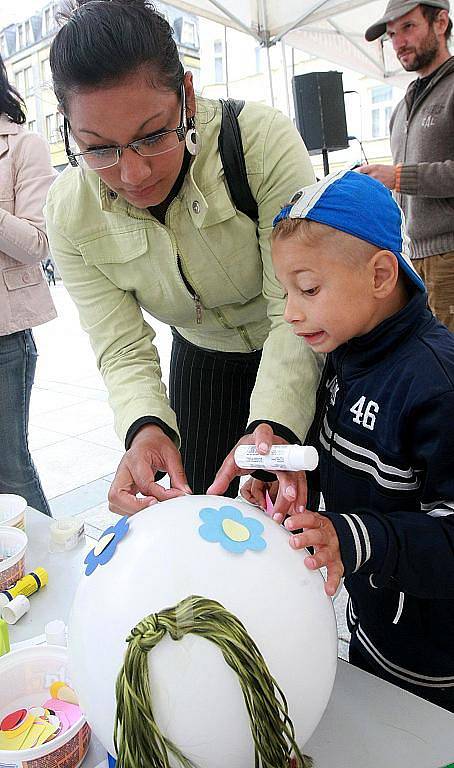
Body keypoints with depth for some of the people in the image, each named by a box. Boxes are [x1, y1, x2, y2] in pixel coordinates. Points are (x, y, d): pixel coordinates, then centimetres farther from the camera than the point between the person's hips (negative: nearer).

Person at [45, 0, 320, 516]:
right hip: (200, 361, 3)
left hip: (309, 353, -2)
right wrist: (146, 426, -40)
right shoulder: (70, 215, -19)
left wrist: (273, 426, -46)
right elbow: (123, 350, -19)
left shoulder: (264, 140, -30)